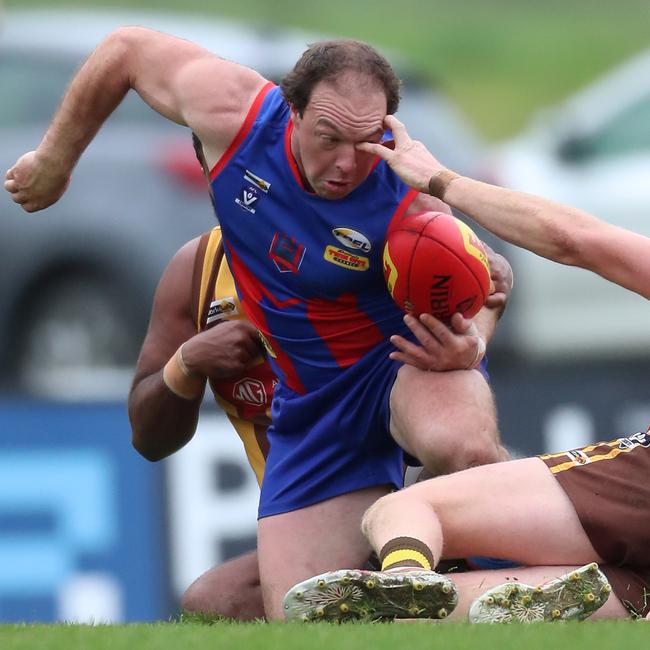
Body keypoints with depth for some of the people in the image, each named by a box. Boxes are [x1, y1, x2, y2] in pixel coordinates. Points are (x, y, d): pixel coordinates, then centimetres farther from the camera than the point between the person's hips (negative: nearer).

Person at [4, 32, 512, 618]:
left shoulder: (411, 207, -28)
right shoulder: (235, 113, -21)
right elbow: (127, 50, -4)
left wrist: (469, 344, -37)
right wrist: (54, 161, 9)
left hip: (407, 358, -4)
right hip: (314, 402, 4)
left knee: (465, 448, -42)